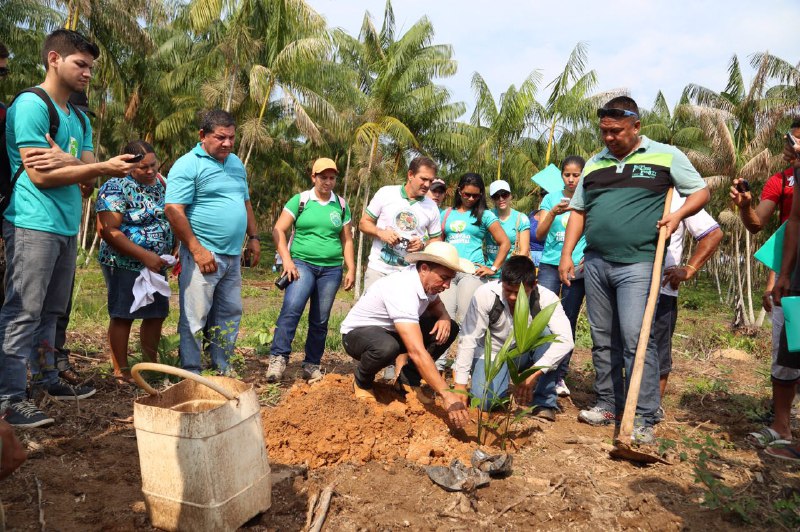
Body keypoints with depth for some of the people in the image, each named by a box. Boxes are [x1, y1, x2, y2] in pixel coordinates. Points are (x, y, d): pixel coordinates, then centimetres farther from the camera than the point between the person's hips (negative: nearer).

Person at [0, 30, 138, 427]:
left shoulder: (79, 119, 17)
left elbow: (88, 179, 6)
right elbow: (40, 175, -15)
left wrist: (68, 162, -15)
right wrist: (103, 167, -15)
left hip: (67, 226, 8)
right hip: (34, 225, -8)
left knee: (50, 312, 15)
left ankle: (45, 379, 26)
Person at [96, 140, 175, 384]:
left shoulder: (162, 183, 8)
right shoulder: (116, 187, -13)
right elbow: (109, 232, -19)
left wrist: (175, 251, 2)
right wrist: (145, 256, -22)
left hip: (157, 265, 7)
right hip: (125, 264, -7)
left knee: (157, 314, 11)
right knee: (123, 315, 2)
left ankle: (150, 365, 25)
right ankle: (121, 371, 14)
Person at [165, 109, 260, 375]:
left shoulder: (236, 163, 16)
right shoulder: (188, 165, -8)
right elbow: (173, 211, -15)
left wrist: (253, 238, 16)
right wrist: (197, 250, -17)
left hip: (233, 256, 8)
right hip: (204, 255, -7)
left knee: (229, 314, 13)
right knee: (196, 316, -1)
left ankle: (222, 367, 25)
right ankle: (191, 373, 10)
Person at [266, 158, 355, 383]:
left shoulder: (341, 205, 11)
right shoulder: (300, 200, 2)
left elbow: (347, 240, 14)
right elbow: (278, 230, -1)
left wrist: (351, 270, 8)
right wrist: (287, 260, -11)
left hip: (331, 269, 3)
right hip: (302, 263, -3)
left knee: (320, 320, 5)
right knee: (291, 308, -24)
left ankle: (311, 366, 15)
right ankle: (278, 358, -20)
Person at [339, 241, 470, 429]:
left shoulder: (427, 281, -11)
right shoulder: (402, 290, -37)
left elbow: (435, 303, 14)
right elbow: (417, 352, -44)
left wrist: (444, 317, -12)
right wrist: (446, 394, -46)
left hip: (391, 331, 8)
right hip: (358, 333, -8)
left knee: (449, 329, -7)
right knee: (387, 347, -42)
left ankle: (409, 379, 3)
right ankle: (362, 383, -8)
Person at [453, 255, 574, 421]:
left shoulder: (547, 298, -23)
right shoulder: (485, 294, -26)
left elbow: (565, 340, -35)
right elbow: (468, 339, -24)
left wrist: (535, 373, -45)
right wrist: (460, 385, -26)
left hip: (525, 353, 1)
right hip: (493, 353, -1)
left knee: (547, 332, -30)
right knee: (483, 400, -26)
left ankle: (544, 401, -15)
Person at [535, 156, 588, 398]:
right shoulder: (551, 198, 5)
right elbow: (539, 235, -2)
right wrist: (553, 213, -19)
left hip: (577, 269, 0)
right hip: (550, 266, 0)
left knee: (568, 322, 5)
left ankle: (560, 376, 13)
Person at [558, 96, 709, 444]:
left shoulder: (666, 156, 4)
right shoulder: (594, 164, 15)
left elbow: (700, 192, 9)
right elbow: (578, 211, 17)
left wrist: (678, 214, -11)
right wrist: (567, 254, 7)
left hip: (637, 264, -5)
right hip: (595, 263, 5)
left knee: (635, 339, -12)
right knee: (603, 340, 10)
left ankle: (643, 419, -3)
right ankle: (608, 404, 22)